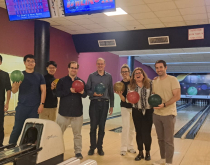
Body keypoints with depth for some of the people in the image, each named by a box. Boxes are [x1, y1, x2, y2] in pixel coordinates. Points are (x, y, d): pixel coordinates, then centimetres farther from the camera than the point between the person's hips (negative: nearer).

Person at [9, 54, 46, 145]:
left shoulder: (39, 76, 7)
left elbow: (43, 90, 4)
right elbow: (13, 91, -2)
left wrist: (42, 104, -6)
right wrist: (16, 85, -25)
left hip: (35, 107, 1)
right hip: (22, 106, -1)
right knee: (17, 129, 0)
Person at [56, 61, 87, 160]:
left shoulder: (81, 81, 7)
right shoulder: (62, 81, 0)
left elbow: (85, 95, 5)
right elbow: (58, 93, -11)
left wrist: (82, 92, -18)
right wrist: (69, 90, -21)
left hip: (77, 112, 1)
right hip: (64, 111, -1)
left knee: (77, 134, 9)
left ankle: (78, 152, 21)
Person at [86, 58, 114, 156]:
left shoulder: (109, 76, 7)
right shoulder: (91, 76, 4)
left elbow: (111, 92, 8)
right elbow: (87, 90, 1)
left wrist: (111, 105, 7)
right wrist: (94, 93, -18)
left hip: (104, 103, 1)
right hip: (94, 103, -1)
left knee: (102, 127, 5)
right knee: (93, 126, 1)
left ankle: (100, 147, 18)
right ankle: (92, 147, 15)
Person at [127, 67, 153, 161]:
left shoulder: (150, 84, -6)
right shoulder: (131, 86, 0)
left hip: (148, 111, -2)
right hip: (136, 111, 2)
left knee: (146, 133, 0)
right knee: (139, 132, 8)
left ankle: (148, 152, 21)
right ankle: (140, 153, 23)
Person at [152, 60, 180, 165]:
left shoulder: (172, 80, -10)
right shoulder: (154, 82, 9)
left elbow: (177, 96, -16)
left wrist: (164, 105, -25)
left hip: (168, 114, -6)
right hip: (156, 114, 6)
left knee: (168, 140, 1)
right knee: (160, 139, 15)